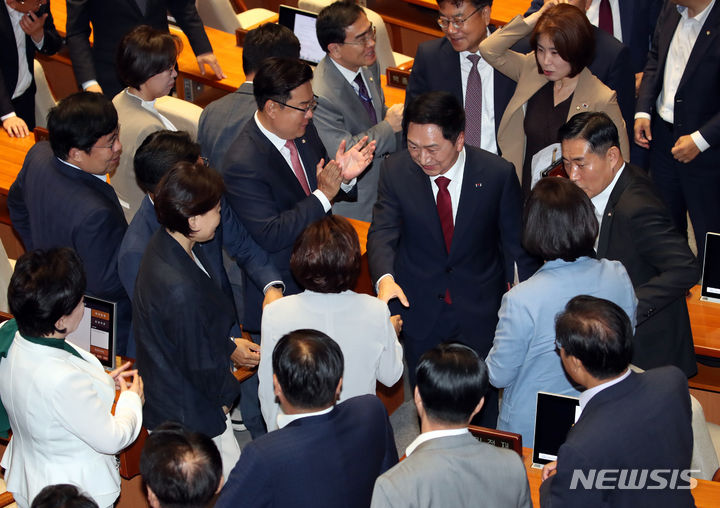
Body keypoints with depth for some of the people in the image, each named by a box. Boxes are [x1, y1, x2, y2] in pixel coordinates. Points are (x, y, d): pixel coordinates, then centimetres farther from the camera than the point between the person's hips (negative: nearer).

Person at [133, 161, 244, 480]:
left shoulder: (166, 244, -6)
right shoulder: (180, 289, -36)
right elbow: (200, 362, -23)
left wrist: (228, 345, 13)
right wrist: (226, 393, -5)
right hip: (191, 416, -10)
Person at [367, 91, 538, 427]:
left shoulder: (497, 174, -15)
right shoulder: (396, 170, -11)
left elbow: (517, 243, -6)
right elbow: (382, 232, -14)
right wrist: (385, 278, -35)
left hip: (480, 311, -1)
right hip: (419, 309, 1)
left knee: (481, 405, 12)